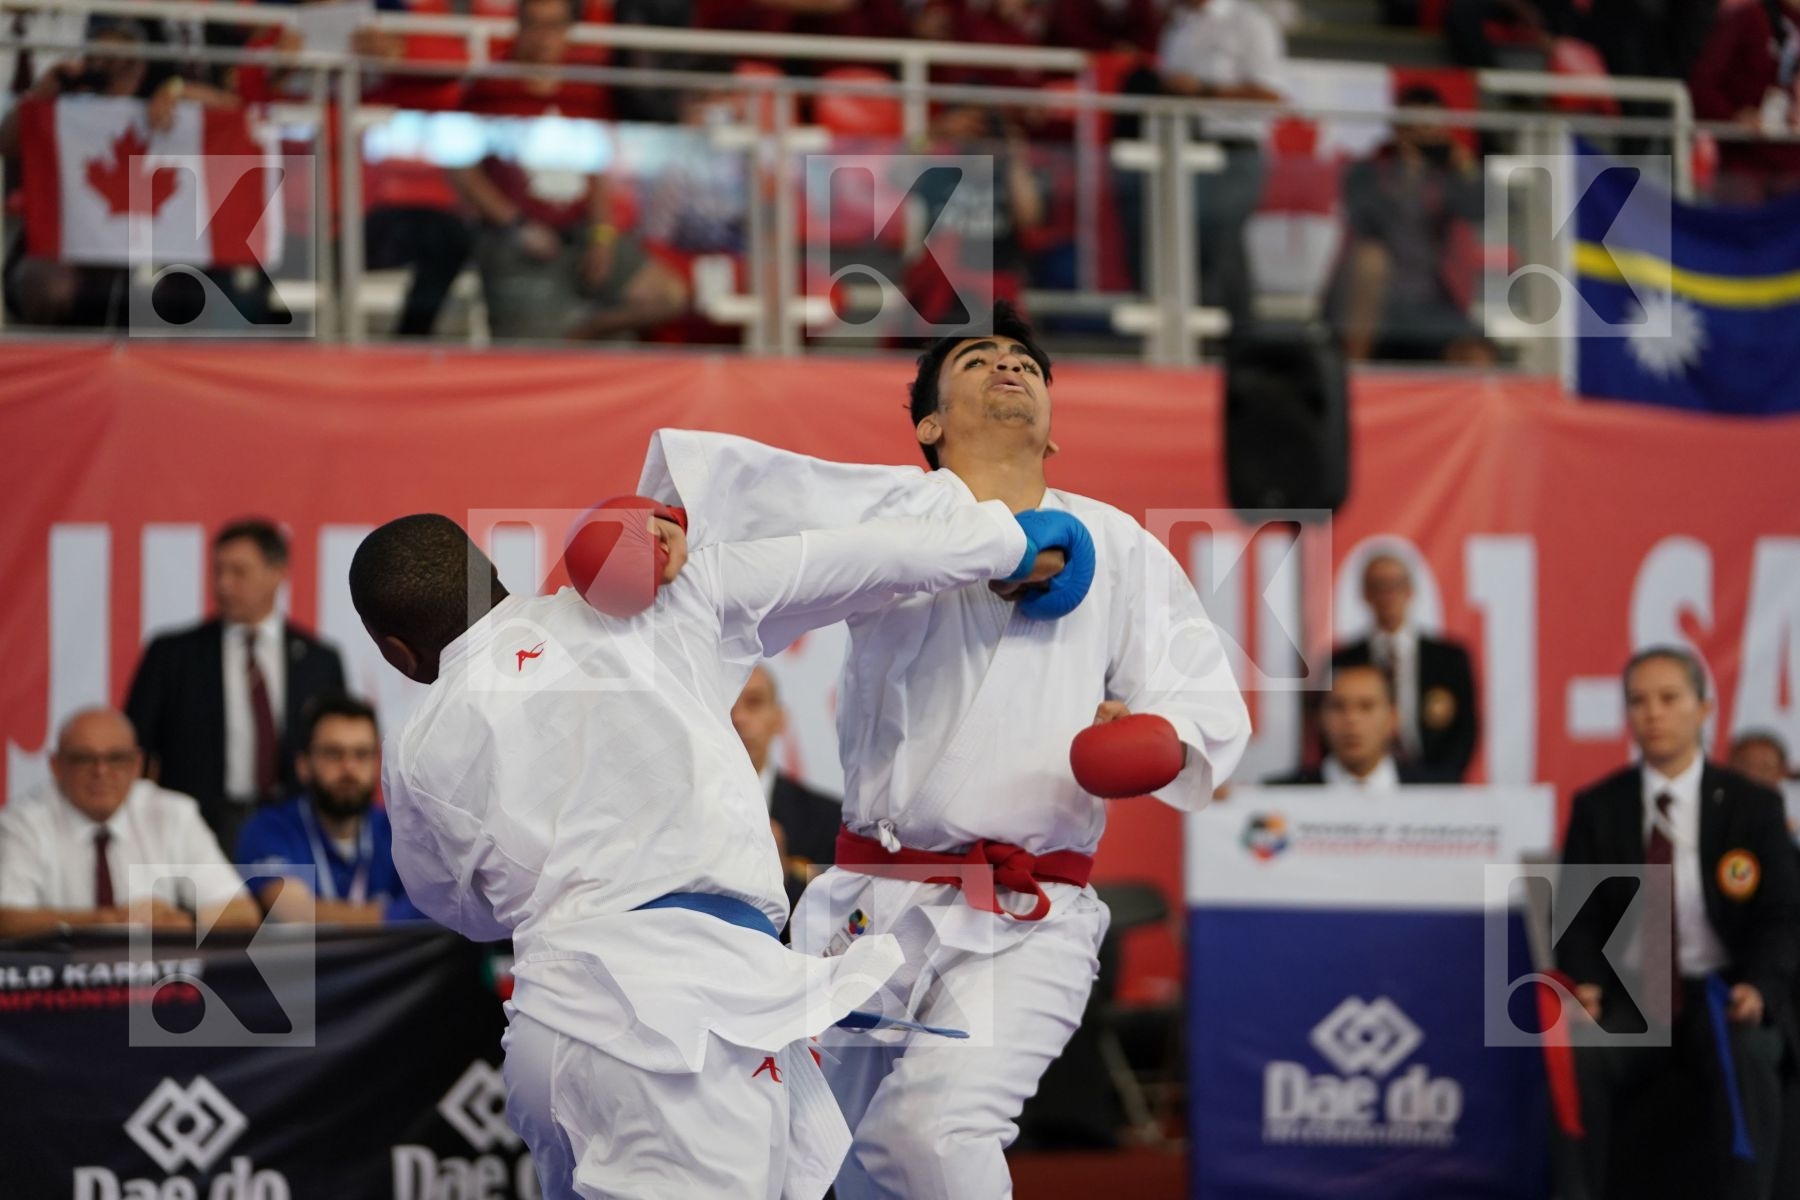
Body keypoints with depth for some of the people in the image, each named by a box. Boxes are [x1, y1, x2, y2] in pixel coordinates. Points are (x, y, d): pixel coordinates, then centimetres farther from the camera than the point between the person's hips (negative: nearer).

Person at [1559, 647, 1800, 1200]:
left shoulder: (1753, 806, 5)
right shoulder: (1597, 808, 9)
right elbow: (1578, 916, 7)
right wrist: (1585, 984, -14)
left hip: (1722, 997, -1)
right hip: (1629, 1000, 1)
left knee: (1747, 1055, -35)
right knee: (1577, 1056, -31)